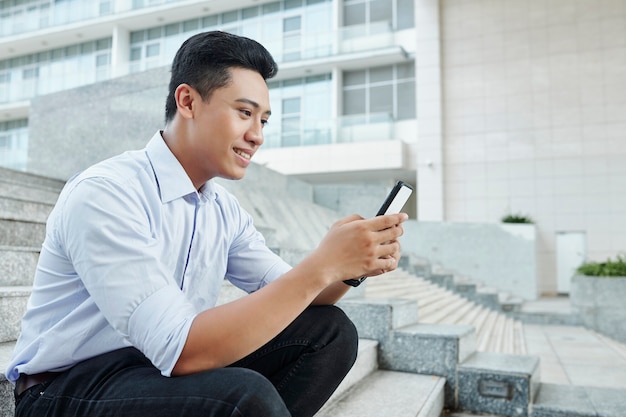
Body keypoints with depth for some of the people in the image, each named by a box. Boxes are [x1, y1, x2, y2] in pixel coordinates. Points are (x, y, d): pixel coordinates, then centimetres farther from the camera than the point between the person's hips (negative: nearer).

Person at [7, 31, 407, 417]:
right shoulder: (104, 194, -22)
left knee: (330, 331, -4)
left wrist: (351, 265, -17)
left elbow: (291, 295, 4)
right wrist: (321, 266, -30)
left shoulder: (225, 209, 2)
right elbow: (181, 351, -30)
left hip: (164, 366, 7)